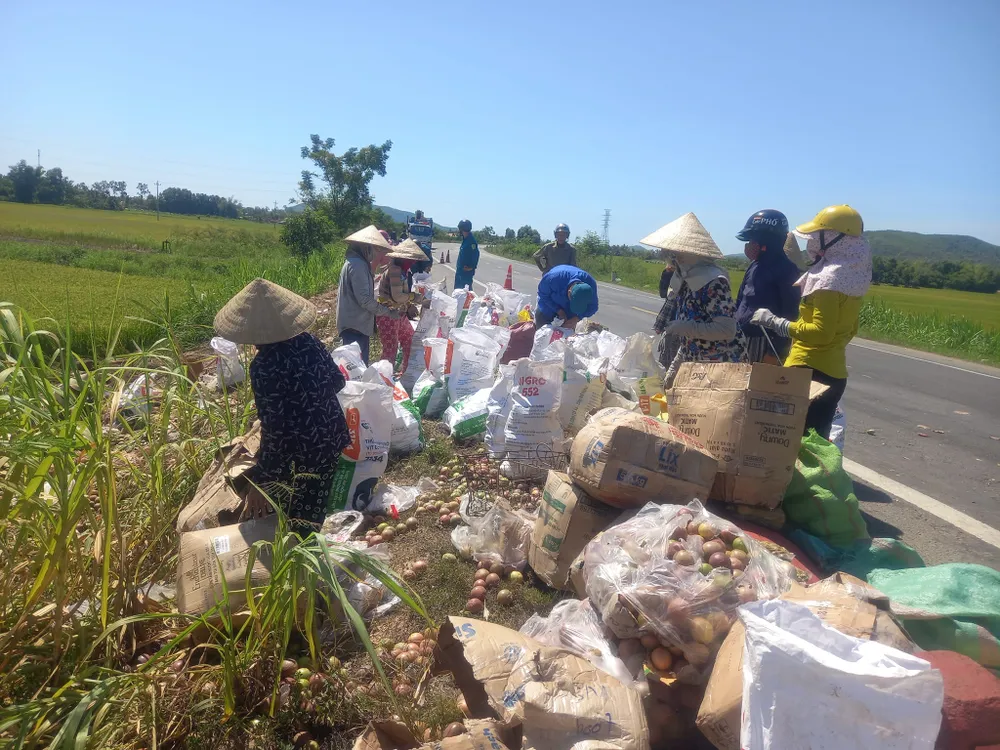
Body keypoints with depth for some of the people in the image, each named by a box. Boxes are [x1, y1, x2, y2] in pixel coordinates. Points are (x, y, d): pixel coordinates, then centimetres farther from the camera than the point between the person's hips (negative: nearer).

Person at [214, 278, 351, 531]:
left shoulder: (264, 367, -24)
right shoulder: (308, 341, -4)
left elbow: (275, 430, -24)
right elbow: (337, 381, 10)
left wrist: (260, 480, -16)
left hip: (298, 455, -7)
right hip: (331, 437, 7)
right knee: (309, 520, 24)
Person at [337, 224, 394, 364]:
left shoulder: (355, 262, 16)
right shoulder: (358, 264, -17)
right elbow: (364, 299, -22)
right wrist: (388, 312, -13)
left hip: (355, 324, 11)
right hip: (355, 326, -11)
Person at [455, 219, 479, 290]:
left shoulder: (471, 240, -19)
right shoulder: (465, 239, 10)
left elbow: (476, 254, -23)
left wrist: (472, 267, -17)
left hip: (466, 271, -10)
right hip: (460, 269, 10)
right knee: (457, 287, 17)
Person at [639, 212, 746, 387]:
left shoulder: (713, 282, -19)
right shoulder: (690, 280, 7)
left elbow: (727, 330, -25)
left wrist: (685, 327, -23)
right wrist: (673, 369, 15)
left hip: (721, 364, -8)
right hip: (695, 363, 9)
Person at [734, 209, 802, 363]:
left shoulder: (786, 269, -12)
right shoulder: (756, 265, 13)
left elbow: (790, 313, -15)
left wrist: (776, 351, -18)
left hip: (764, 343, -8)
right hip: (743, 340, 8)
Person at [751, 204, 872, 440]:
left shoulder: (829, 278, -16)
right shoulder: (851, 275, 13)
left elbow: (821, 332, -23)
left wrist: (773, 322, -20)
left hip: (810, 371, -9)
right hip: (833, 370, 9)